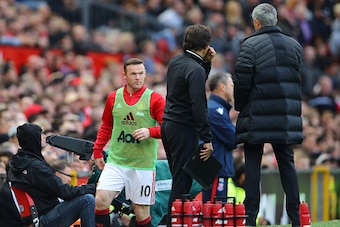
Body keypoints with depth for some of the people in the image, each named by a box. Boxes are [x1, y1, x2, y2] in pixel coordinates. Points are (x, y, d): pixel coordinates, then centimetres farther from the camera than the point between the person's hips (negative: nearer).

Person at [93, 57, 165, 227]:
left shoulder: (154, 99, -3)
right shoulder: (114, 97, 8)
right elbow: (106, 126, 20)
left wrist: (150, 132, -22)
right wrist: (97, 151, 16)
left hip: (143, 165, -3)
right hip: (116, 161, 3)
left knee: (141, 212, 1)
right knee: (101, 199, -13)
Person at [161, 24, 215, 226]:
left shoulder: (176, 62, 9)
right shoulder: (195, 70, -17)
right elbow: (198, 107, -21)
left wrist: (207, 63, 11)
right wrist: (207, 139, -20)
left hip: (168, 125, 9)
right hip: (184, 129, -9)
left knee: (179, 179, 15)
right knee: (182, 181, -6)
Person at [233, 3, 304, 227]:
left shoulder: (251, 45, -8)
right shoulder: (295, 46, 7)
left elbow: (242, 80, -11)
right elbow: (299, 80, 10)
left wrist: (240, 105, 4)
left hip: (257, 117, -4)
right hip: (287, 117, 4)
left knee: (253, 166, 1)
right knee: (287, 163, 10)